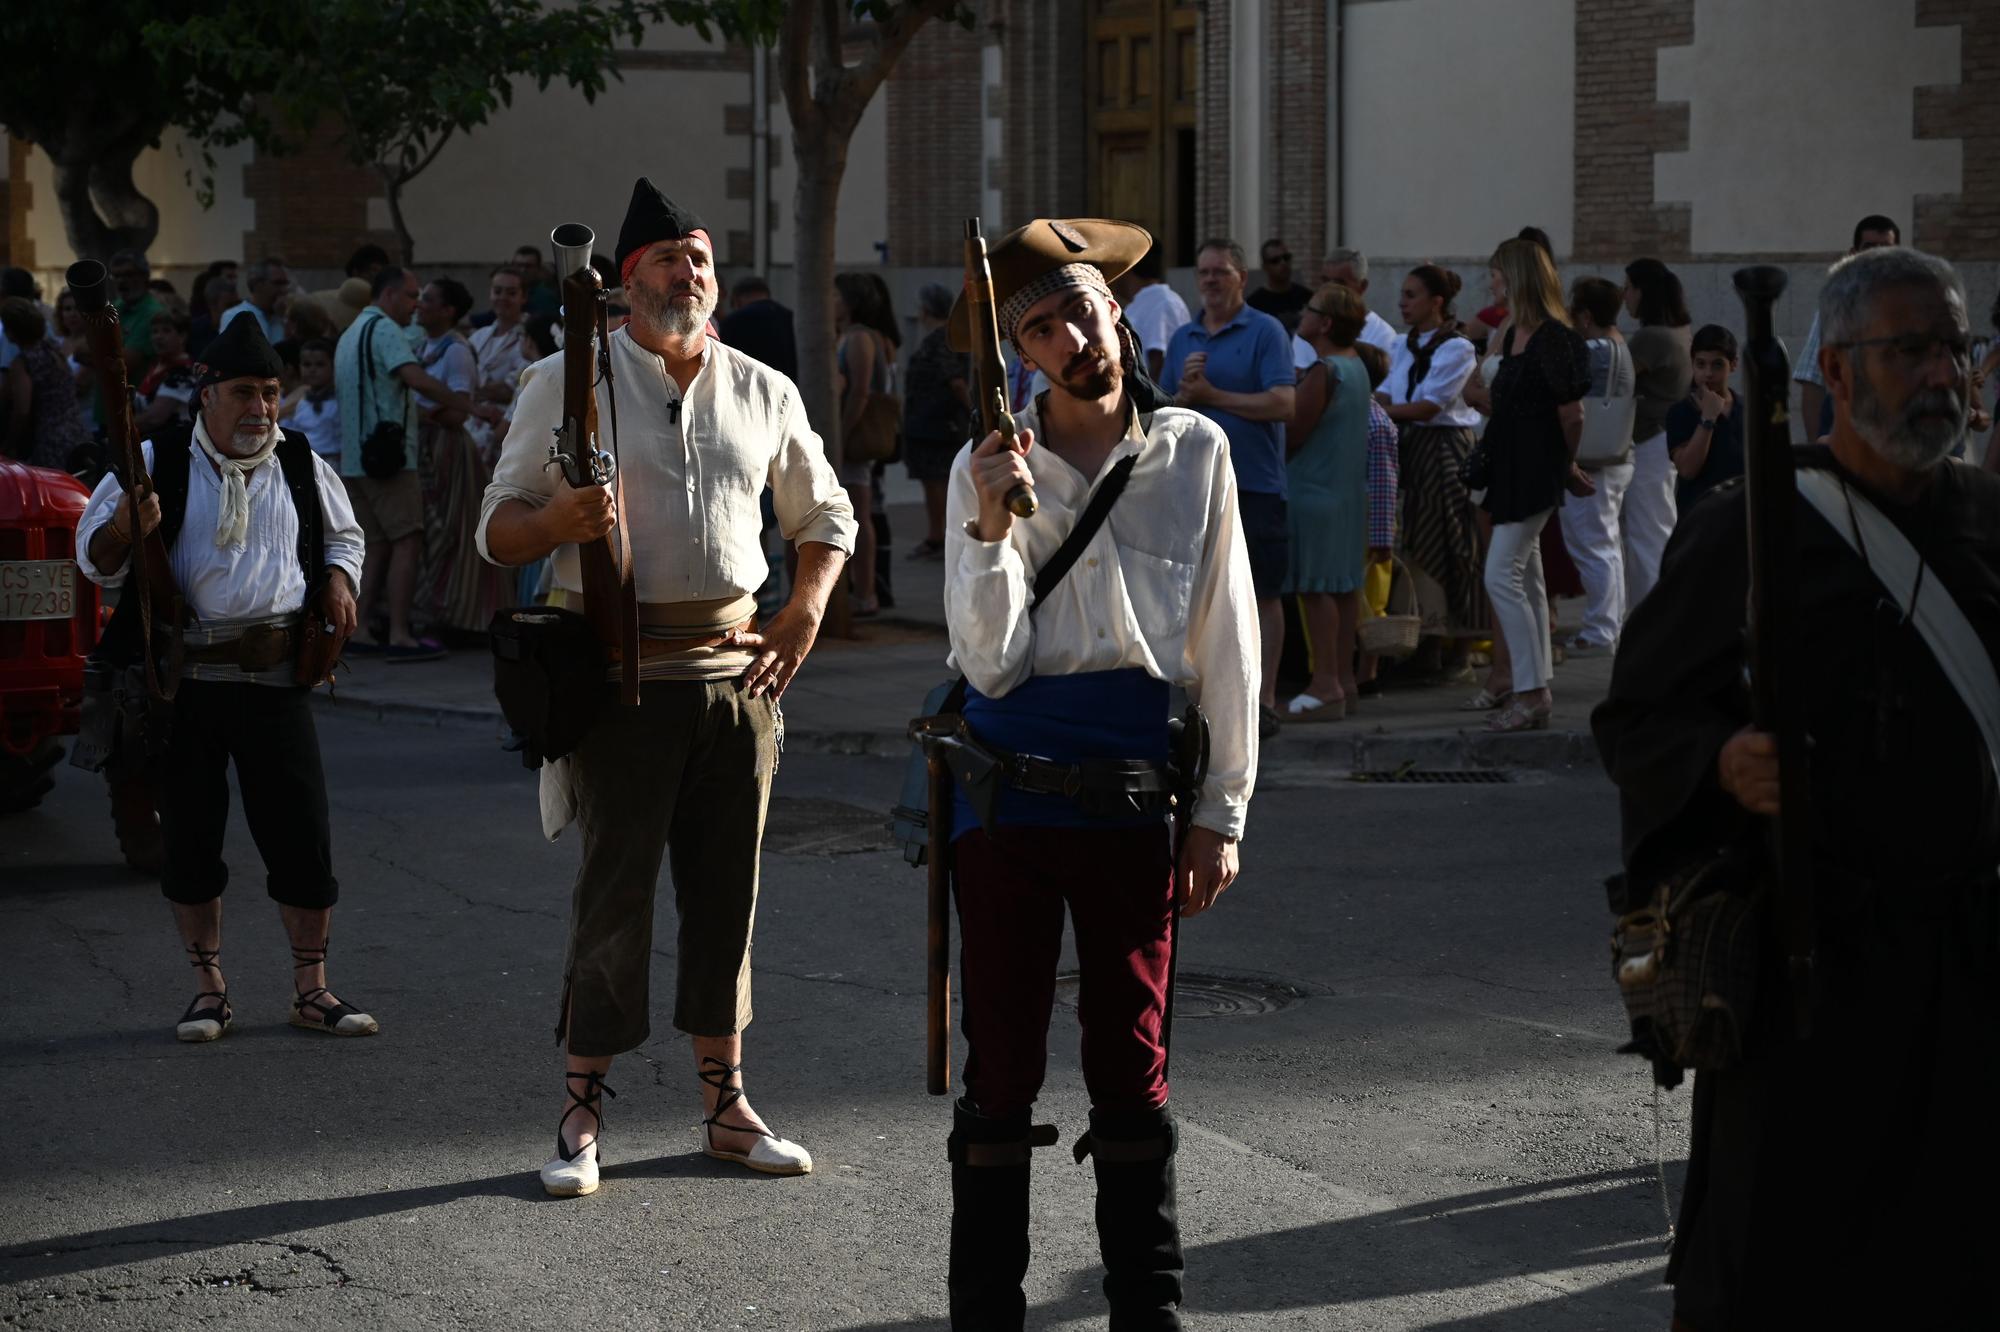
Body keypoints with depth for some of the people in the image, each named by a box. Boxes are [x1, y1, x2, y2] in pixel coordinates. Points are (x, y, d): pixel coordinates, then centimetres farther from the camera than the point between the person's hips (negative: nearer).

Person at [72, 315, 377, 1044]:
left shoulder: (301, 466, 8)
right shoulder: (158, 462, 0)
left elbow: (344, 534, 26)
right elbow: (93, 558, 1)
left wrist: (338, 577, 5)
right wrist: (125, 527, -21)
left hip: (275, 676, 1)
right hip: (181, 678, -1)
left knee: (302, 835, -1)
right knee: (188, 838, 6)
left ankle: (311, 989, 12)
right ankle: (209, 989, 20)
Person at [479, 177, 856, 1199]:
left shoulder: (764, 393, 10)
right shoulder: (569, 381, -1)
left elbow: (824, 516, 22)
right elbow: (498, 529, -1)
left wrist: (807, 608, 5)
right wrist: (561, 518, -23)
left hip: (737, 666, 4)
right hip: (624, 670, -4)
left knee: (727, 888, 8)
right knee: (615, 887, -3)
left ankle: (726, 1105, 17)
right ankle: (581, 1113, 5)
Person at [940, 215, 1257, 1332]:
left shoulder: (1194, 452, 3)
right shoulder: (989, 468, 0)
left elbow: (1228, 644, 5)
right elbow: (992, 663, -6)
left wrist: (1222, 811, 3)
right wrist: (991, 525, -18)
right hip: (1013, 770, 0)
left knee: (1133, 1061, 4)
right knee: (1004, 1061, 3)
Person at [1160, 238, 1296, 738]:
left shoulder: (1265, 331, -4)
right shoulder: (1183, 338, 14)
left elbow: (1283, 403, -14)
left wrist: (1212, 395, -12)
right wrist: (1185, 392, -8)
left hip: (1254, 484, -5)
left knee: (1261, 593, -1)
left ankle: (1264, 701, 2)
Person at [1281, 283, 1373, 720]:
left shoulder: (1323, 374, -18)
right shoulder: (1356, 367, 11)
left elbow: (1291, 436, -17)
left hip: (1314, 491, -10)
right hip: (1349, 488, 10)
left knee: (1316, 588, -7)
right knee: (1344, 586, 12)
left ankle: (1325, 685, -8)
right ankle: (1343, 678, 18)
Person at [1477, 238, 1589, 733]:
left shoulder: (1553, 338, -16)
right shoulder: (1513, 335, 13)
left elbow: (1572, 415, -13)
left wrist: (1566, 464, 0)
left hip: (1534, 469, -10)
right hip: (1512, 468, 10)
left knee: (1501, 576, -12)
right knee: (1526, 578, 11)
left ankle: (1531, 694, -10)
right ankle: (1537, 692, 16)